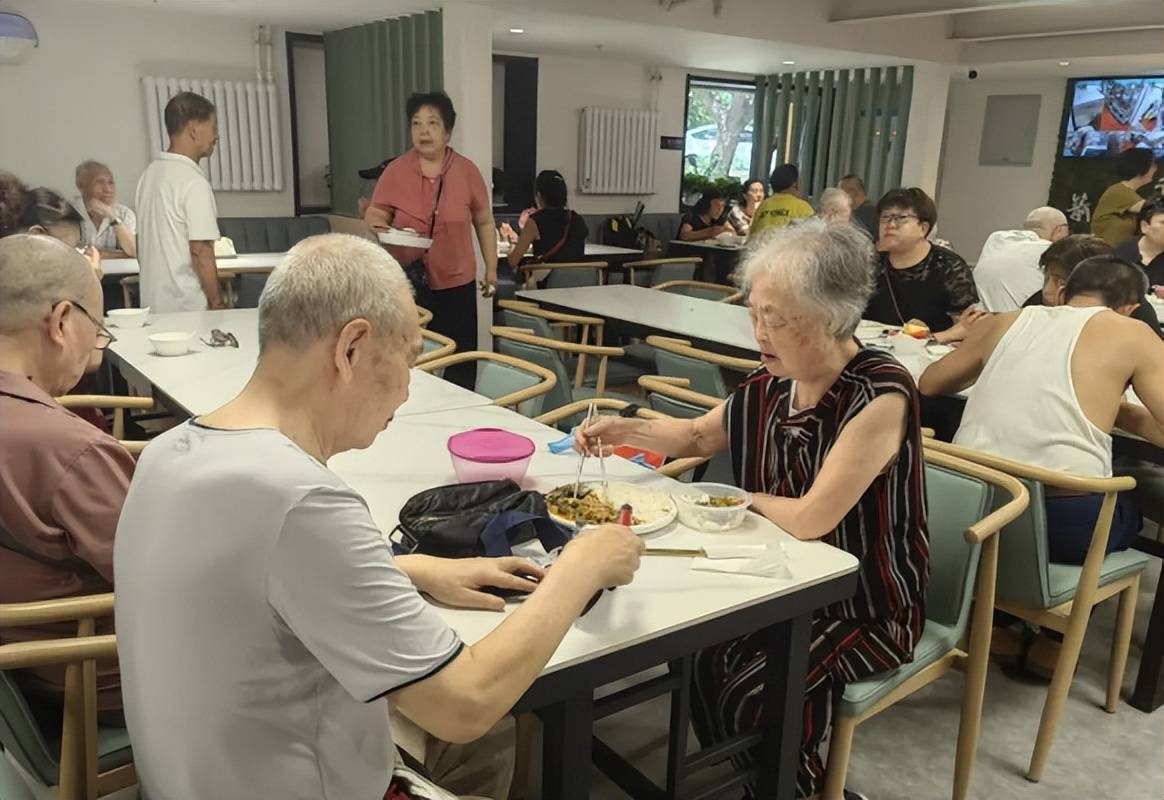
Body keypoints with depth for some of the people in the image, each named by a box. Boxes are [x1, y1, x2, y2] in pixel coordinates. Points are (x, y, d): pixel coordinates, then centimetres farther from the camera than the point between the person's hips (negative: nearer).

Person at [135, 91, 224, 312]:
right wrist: (217, 303, -11)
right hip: (187, 306, -9)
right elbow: (200, 251, -19)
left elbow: (142, 247, 16)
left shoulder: (149, 173, 11)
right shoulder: (193, 181, -15)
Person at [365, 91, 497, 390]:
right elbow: (373, 216, 4)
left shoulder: (467, 170, 1)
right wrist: (380, 227, -19)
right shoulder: (396, 170, 0)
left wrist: (491, 269, 7)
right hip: (407, 282, 0)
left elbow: (484, 222, 9)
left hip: (456, 282, 0)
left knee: (460, 361, 2)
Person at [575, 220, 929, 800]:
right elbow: (700, 435, 14)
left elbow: (809, 518, -27)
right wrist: (626, 430, -3)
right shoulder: (773, 380, -4)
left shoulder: (880, 395, -25)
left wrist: (743, 498, -7)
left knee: (751, 696, -19)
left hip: (865, 605, -6)